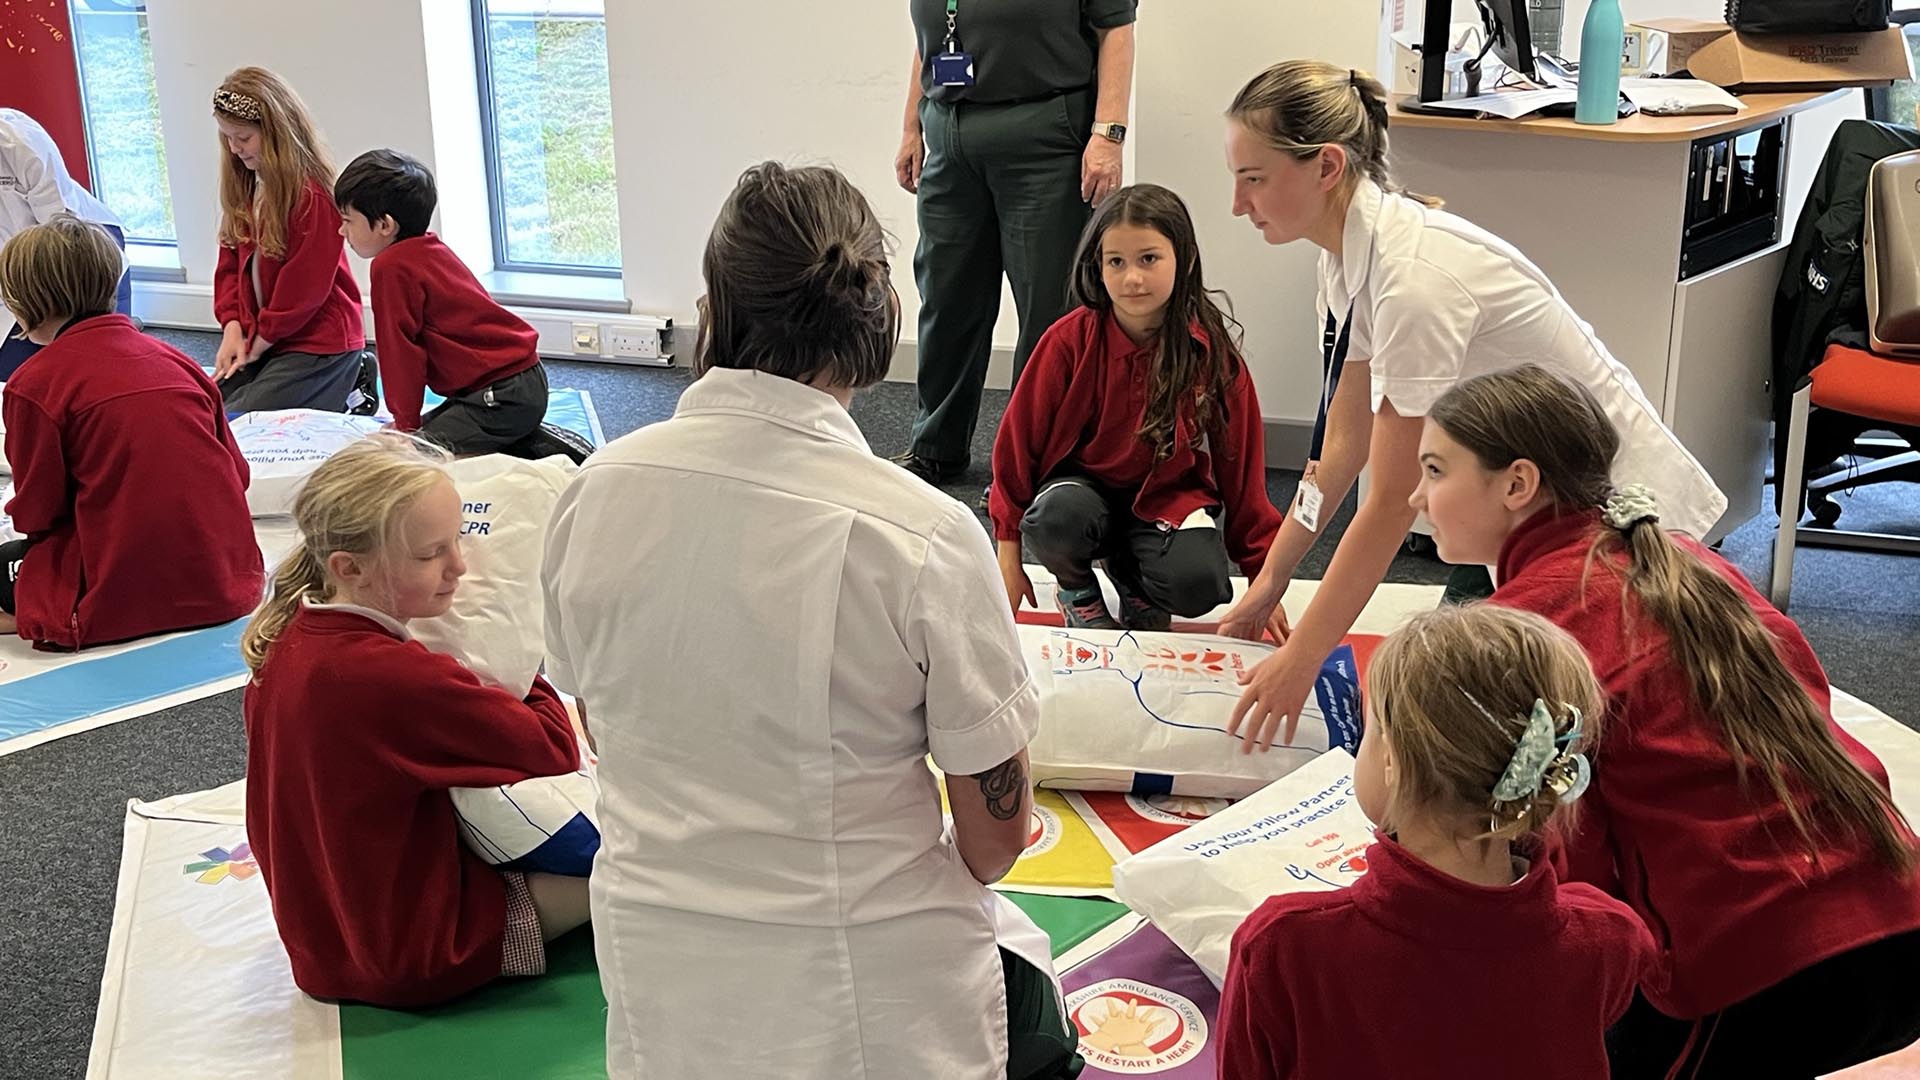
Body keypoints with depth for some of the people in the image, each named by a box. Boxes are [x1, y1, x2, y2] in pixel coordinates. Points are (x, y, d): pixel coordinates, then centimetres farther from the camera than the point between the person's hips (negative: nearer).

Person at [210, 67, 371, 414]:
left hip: (317, 340, -8)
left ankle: (349, 390, 4)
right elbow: (230, 262, 10)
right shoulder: (242, 186, 7)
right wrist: (232, 328, -4)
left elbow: (305, 285, -18)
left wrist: (258, 343, -11)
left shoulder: (311, 193, -19)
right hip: (256, 336, 8)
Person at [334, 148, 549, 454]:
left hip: (502, 395, -10)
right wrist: (408, 419, 23)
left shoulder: (392, 267, -15)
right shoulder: (431, 250, 16)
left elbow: (400, 349, -10)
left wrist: (406, 423, 0)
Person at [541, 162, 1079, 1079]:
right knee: (1028, 1002, 29)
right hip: (863, 996, -4)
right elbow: (997, 832, -10)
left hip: (657, 982, 4)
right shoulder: (920, 536, -21)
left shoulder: (593, 492, -8)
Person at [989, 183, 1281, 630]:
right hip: (1086, 486, 0)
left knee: (1198, 583, -29)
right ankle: (1078, 591, 2)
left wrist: (1263, 574, 1)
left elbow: (1241, 464, -1)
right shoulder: (1069, 341, -12)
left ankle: (1135, 584, 9)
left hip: (1171, 495, 1)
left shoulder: (1211, 353, -9)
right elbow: (1020, 441, -5)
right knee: (1055, 517, -36)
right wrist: (1008, 558, -3)